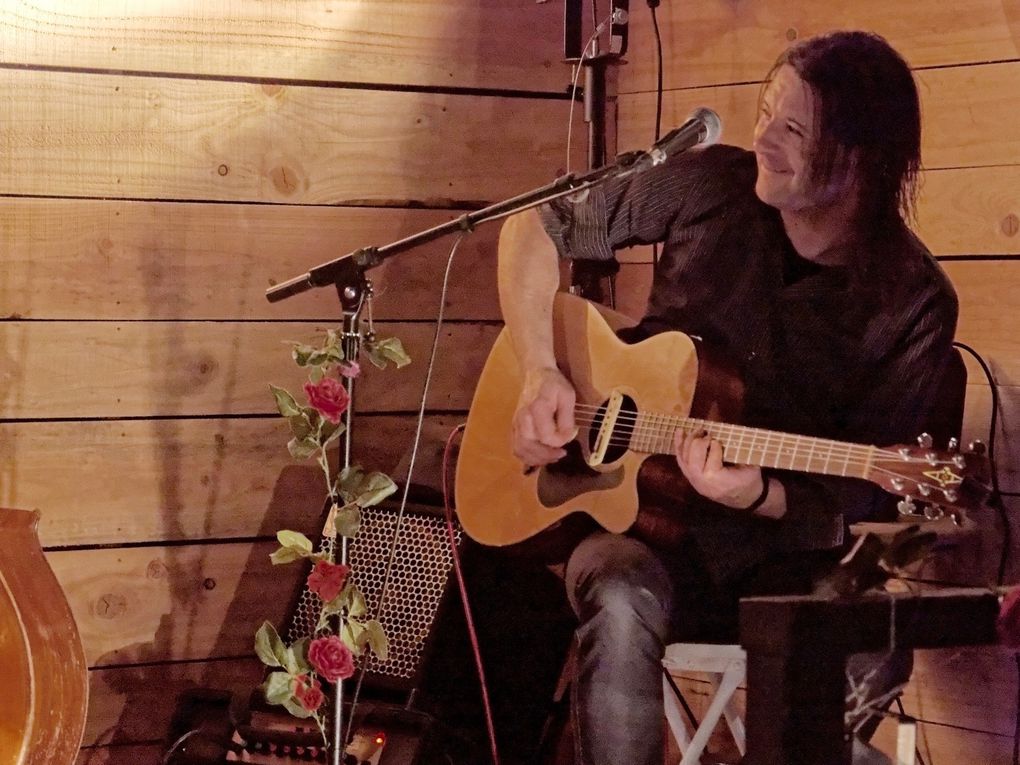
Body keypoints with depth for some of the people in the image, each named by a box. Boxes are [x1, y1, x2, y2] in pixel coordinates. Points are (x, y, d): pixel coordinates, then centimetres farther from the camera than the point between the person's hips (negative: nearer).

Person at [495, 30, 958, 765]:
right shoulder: (709, 187, -4)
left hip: (780, 551, 0)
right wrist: (540, 371, -8)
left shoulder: (914, 303, -8)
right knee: (623, 603, -35)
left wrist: (758, 495, -27)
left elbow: (852, 498, -6)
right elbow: (535, 228, 5)